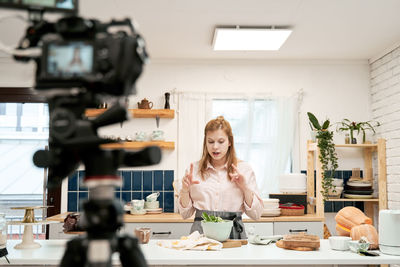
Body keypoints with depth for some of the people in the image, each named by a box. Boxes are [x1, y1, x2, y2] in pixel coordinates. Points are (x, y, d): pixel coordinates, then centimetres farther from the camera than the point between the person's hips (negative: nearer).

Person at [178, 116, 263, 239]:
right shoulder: (195, 169, 9)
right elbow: (185, 214, 12)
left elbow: (256, 214, 8)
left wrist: (245, 188, -5)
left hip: (233, 233, 0)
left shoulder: (243, 169, 7)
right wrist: (185, 190, -4)